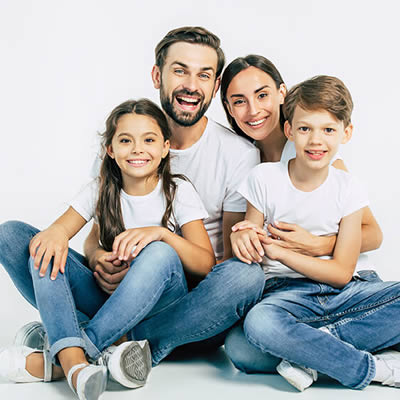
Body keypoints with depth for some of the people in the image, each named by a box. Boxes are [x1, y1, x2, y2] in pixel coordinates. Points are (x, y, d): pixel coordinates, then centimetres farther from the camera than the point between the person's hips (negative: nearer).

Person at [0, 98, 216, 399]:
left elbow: (206, 264, -14)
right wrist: (55, 231, -31)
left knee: (160, 255, -36)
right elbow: (62, 228, -6)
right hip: (108, 293, 3)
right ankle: (73, 360, -41)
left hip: (160, 299, -3)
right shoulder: (101, 191, 4)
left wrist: (161, 232, -30)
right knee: (45, 250, -18)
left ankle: (52, 360, -33)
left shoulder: (178, 192, -4)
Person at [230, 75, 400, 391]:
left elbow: (342, 273, -5)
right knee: (259, 323, -37)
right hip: (286, 291, -2)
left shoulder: (349, 190, -1)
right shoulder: (264, 179, -2)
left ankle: (312, 350, -25)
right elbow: (252, 254, 3)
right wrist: (243, 238, -22)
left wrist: (280, 252, -18)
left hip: (340, 292, 2)